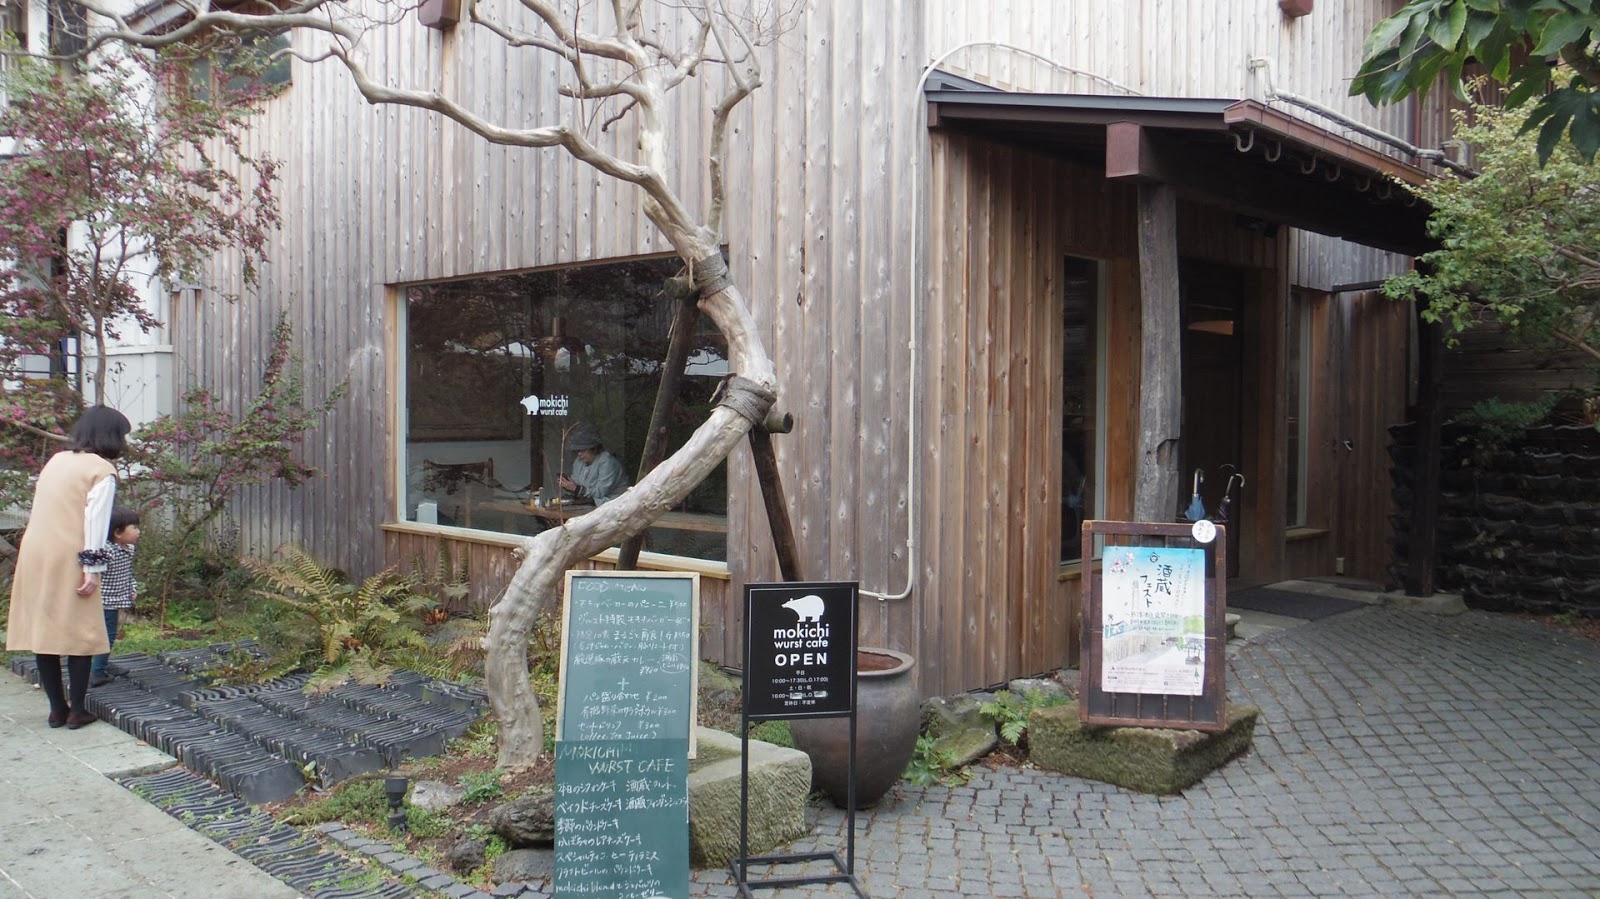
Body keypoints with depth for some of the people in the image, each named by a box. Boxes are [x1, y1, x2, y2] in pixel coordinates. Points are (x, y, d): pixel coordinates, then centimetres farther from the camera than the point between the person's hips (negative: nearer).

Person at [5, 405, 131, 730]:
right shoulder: (102, 470, -6)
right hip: (67, 560, -6)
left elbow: (43, 511, 17)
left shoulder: (56, 460, 15)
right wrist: (92, 569, -13)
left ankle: (57, 709, 16)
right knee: (79, 633, 3)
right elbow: (95, 521, -13)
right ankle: (77, 710, 6)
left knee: (43, 629, 9)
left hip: (35, 555, 7)